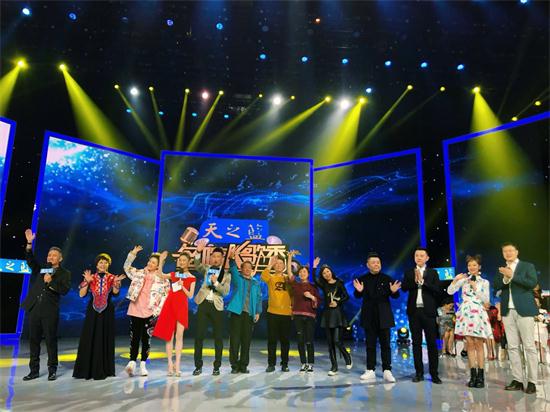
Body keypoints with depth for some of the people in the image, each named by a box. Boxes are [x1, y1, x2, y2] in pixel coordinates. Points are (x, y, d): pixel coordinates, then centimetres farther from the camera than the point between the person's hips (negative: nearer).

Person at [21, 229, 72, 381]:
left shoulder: (64, 273, 2)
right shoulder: (41, 268, 13)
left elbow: (65, 290, -9)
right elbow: (30, 260, -1)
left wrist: (51, 282, -18)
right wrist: (29, 243, -12)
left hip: (50, 311, -4)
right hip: (34, 309, 4)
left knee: (51, 340, 1)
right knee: (34, 340, 10)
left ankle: (52, 370, 11)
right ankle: (34, 370, 20)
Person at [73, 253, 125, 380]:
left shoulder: (112, 278, 3)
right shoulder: (91, 278, 5)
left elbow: (115, 292, -12)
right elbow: (81, 294, -2)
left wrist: (116, 283, -30)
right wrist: (87, 282, -14)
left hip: (107, 312, -1)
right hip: (92, 311, 1)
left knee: (105, 340, 3)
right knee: (89, 339, 1)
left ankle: (102, 371, 12)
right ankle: (85, 370, 12)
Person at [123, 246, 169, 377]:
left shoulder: (162, 279, 1)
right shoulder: (139, 273, 9)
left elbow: (165, 296, -1)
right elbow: (127, 267, 13)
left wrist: (157, 310, -9)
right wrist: (133, 254, 0)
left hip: (149, 312, -1)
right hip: (135, 310, 2)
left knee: (146, 338, 4)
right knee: (134, 336, 0)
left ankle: (143, 364, 12)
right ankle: (132, 362, 1)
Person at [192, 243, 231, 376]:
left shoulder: (226, 275, 6)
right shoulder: (206, 269, 9)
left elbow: (225, 292, -5)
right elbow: (197, 266, -13)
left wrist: (216, 282, -20)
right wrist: (198, 252, -30)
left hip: (217, 307, -1)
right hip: (203, 304, 1)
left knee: (218, 337, 2)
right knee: (199, 336, 1)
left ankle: (217, 367, 13)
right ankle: (198, 366, 12)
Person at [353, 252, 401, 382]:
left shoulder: (387, 279, 1)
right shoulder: (363, 279, 4)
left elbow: (395, 296, 1)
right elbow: (357, 296, 5)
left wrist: (394, 291, -23)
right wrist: (358, 291, -17)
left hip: (383, 316, -1)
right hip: (369, 316, 1)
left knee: (385, 344, 2)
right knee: (370, 344, 8)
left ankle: (387, 371, 8)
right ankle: (370, 370, 14)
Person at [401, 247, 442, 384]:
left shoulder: (432, 273, 5)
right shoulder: (409, 273, 8)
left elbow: (438, 290, -8)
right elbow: (404, 287, -5)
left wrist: (422, 281, -15)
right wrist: (415, 280, -19)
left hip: (428, 311, -2)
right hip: (414, 311, 2)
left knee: (432, 343, 1)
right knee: (416, 343, 7)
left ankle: (434, 373, 8)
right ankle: (419, 372, 16)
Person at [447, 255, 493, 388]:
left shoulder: (484, 282, 7)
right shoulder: (464, 280, 8)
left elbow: (486, 300, -1)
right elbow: (450, 291, 0)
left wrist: (475, 288, -9)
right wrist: (455, 280, -14)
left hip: (478, 314, -1)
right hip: (466, 314, 1)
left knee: (479, 344, -1)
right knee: (470, 344, 3)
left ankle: (480, 376, 4)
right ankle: (473, 375, 8)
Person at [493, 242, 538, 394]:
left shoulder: (527, 266, 5)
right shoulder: (501, 270, 16)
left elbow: (532, 282, -10)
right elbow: (496, 286, 5)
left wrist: (512, 275, -14)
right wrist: (505, 278, -12)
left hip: (524, 310, -4)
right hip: (508, 311, 4)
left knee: (529, 346, -2)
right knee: (512, 347, 4)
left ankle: (532, 382, 2)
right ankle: (517, 380, 9)